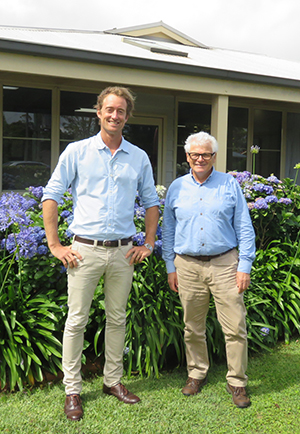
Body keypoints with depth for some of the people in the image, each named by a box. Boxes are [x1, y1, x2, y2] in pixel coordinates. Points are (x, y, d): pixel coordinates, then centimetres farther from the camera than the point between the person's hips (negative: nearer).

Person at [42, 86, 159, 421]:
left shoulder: (139, 158, 8)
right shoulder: (77, 151, 0)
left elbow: (151, 202, 16)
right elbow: (51, 196, 0)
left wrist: (148, 244, 9)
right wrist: (54, 244, -5)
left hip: (123, 251, 3)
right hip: (85, 249, -2)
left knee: (117, 319, 13)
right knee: (76, 320, 3)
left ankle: (113, 380, 29)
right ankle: (72, 390, 17)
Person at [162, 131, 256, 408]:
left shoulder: (230, 185, 4)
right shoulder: (176, 188, 8)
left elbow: (244, 229, 3)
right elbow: (168, 230, 13)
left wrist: (245, 266, -3)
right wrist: (170, 267, 8)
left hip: (225, 263, -1)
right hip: (188, 266, 2)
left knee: (235, 327, 0)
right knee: (193, 327, 11)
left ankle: (237, 382, 17)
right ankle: (197, 373, 31)